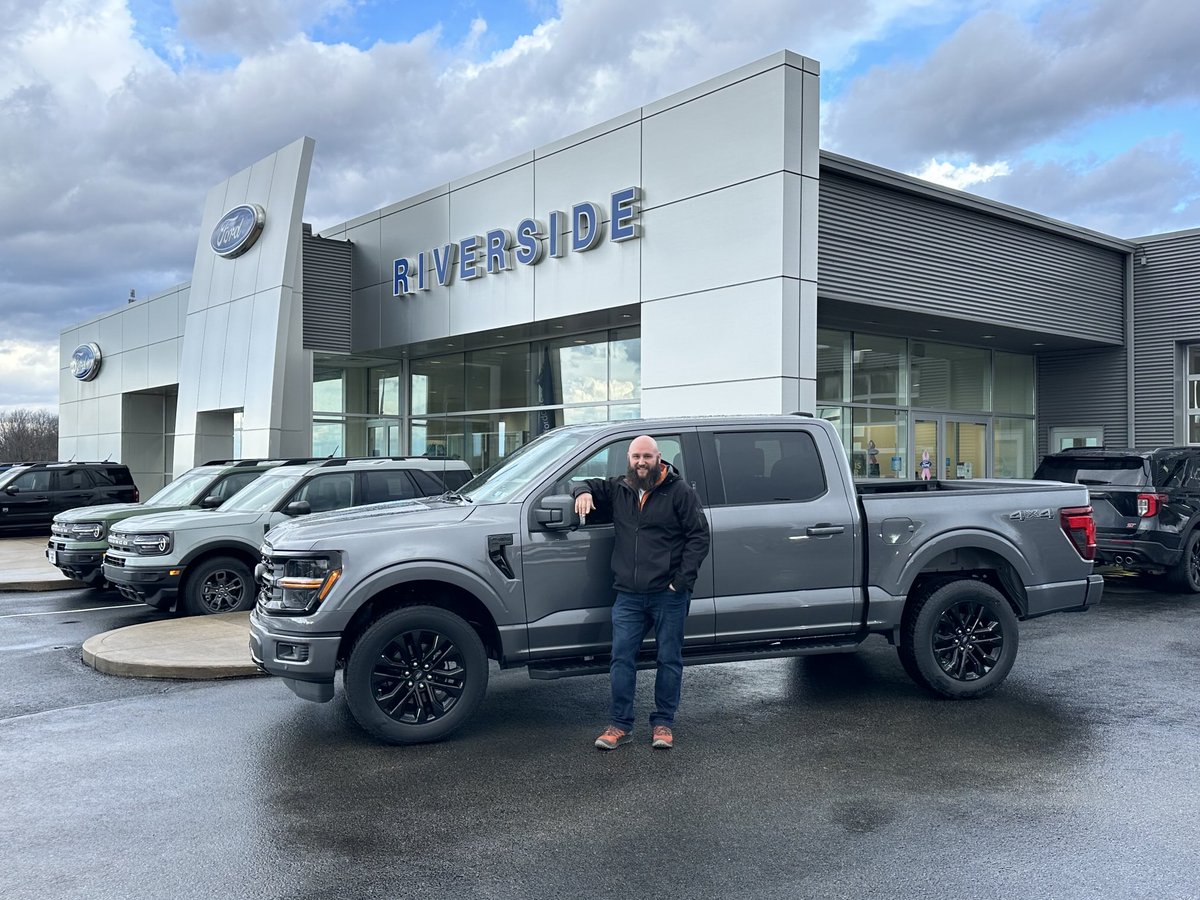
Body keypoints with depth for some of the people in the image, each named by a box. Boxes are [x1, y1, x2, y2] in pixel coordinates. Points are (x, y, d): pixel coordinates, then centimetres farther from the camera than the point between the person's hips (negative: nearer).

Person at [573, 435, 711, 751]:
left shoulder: (679, 491, -2)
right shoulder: (618, 488, 10)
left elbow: (699, 536, -3)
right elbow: (593, 486, 27)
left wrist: (682, 580, -11)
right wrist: (583, 491, 0)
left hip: (669, 595, -3)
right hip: (628, 595, 3)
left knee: (669, 659, 6)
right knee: (621, 658, 2)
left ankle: (663, 723, 18)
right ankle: (620, 724, 11)